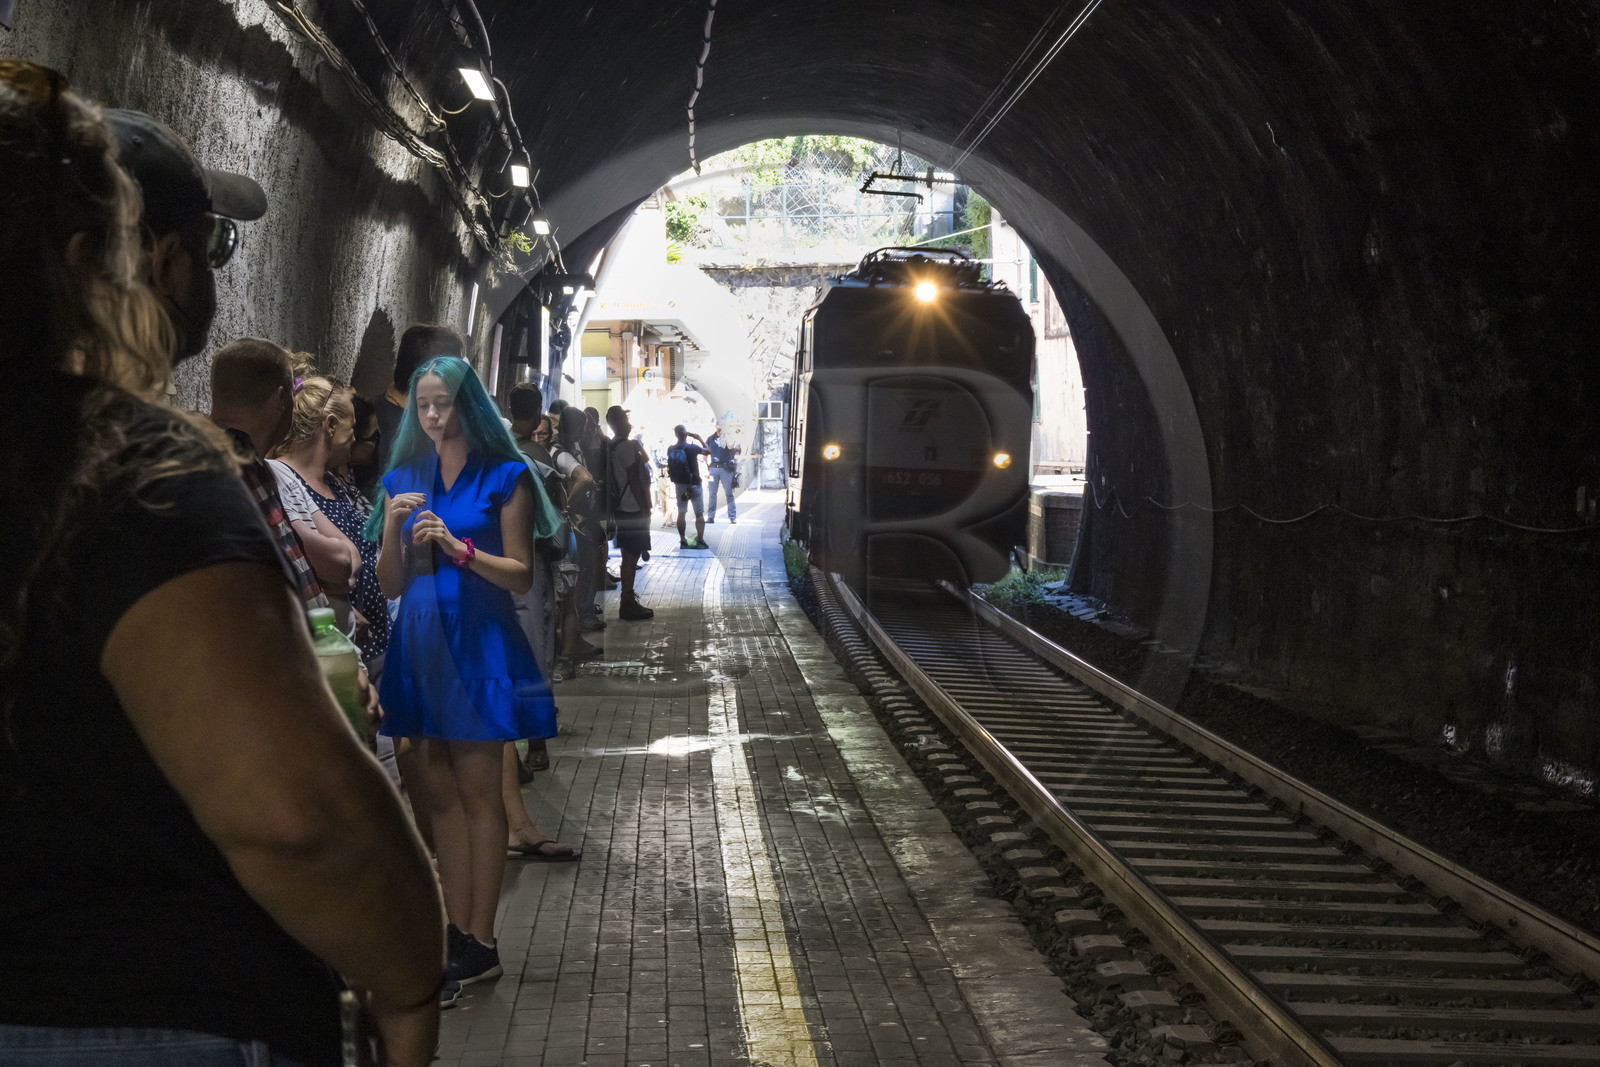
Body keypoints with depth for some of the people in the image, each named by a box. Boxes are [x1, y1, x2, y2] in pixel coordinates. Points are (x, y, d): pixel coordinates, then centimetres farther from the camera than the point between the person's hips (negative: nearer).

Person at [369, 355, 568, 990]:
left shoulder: (504, 477, -1)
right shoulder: (402, 480, 13)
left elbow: (521, 575, -4)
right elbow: (391, 586, 10)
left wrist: (459, 548, -17)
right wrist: (394, 526, -7)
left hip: (477, 643, -5)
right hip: (419, 645, 5)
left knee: (478, 794, -4)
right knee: (439, 795, 7)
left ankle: (479, 943, 0)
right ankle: (454, 933, 13)